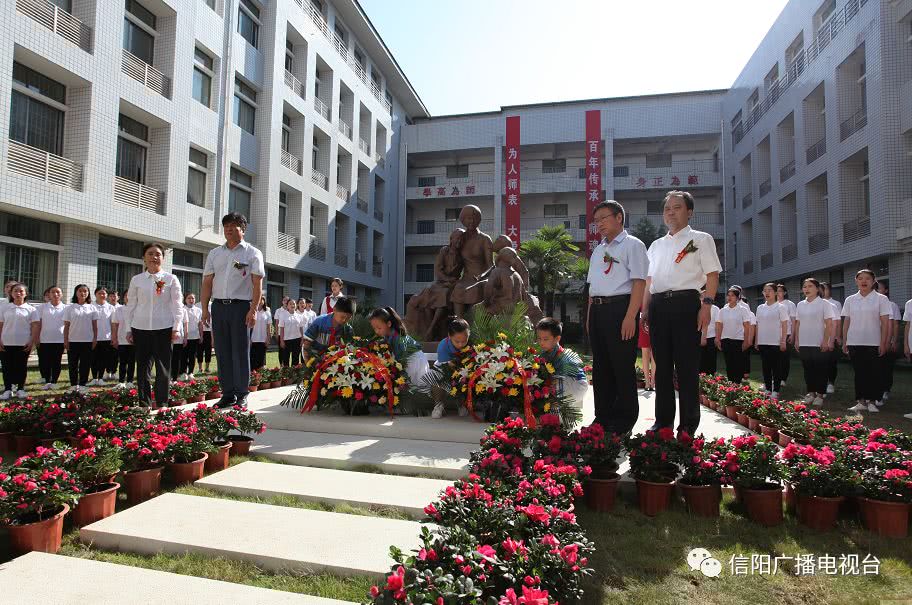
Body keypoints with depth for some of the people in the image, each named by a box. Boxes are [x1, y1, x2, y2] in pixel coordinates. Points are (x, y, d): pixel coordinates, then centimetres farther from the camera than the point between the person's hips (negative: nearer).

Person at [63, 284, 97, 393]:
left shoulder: (91, 308, 6)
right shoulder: (70, 308, 3)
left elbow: (95, 326, 7)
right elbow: (66, 326, 3)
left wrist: (95, 339, 1)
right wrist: (65, 340, -2)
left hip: (88, 341, 0)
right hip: (73, 340, 0)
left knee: (85, 364, 3)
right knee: (73, 364, 6)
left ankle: (83, 385, 10)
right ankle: (74, 385, 15)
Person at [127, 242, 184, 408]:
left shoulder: (171, 279, 3)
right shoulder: (136, 280, 9)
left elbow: (177, 304, 0)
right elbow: (131, 305, 11)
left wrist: (176, 327, -7)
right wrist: (129, 329, 9)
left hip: (164, 328, -2)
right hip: (140, 328, 2)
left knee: (163, 366, 1)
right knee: (143, 366, 6)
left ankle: (162, 403, 9)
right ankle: (144, 403, 15)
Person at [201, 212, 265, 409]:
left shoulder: (252, 253, 2)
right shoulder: (214, 253, 14)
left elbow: (257, 284, -5)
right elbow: (207, 282, 12)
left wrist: (253, 309, -14)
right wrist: (205, 308, 3)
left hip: (241, 306, -4)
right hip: (218, 306, 4)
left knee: (241, 352, -1)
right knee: (222, 352, 7)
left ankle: (242, 394, 7)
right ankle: (228, 394, 15)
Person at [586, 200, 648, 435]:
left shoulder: (632, 245, -1)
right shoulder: (598, 250, 21)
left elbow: (639, 282, -10)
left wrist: (630, 317, -19)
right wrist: (589, 317, 16)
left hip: (619, 308, -8)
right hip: (597, 310, 8)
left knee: (622, 365, -4)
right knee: (600, 365, 10)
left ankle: (624, 420, 7)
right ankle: (603, 417, 20)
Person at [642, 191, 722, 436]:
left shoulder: (701, 239, 8)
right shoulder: (656, 245, 21)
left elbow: (712, 275, 0)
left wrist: (706, 305, -12)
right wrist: (646, 310, 11)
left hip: (685, 303, -5)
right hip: (658, 306, 5)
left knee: (686, 366, -4)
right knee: (662, 366, 7)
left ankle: (689, 424, 4)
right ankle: (663, 420, 15)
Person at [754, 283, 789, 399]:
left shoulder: (780, 307, -4)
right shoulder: (760, 308, 10)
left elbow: (784, 325, -6)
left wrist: (783, 341, -12)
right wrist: (756, 340, 11)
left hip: (775, 342, -5)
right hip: (762, 342, 5)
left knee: (776, 367, 1)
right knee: (766, 367, 9)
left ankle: (776, 391, 8)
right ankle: (768, 389, 18)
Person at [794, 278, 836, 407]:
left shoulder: (824, 304, -4)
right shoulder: (800, 305, 9)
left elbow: (829, 324, -8)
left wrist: (825, 341, -14)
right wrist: (796, 340, 8)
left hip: (819, 344, -5)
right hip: (804, 343, 5)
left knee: (820, 370, 2)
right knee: (808, 369, 10)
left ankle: (820, 395, 10)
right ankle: (811, 393, 20)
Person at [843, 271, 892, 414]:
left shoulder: (881, 299, 0)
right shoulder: (850, 300, 8)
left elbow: (885, 323, -3)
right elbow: (846, 322, 10)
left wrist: (883, 343, -9)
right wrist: (844, 342, 8)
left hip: (874, 343, -2)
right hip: (854, 343, 3)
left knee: (874, 373, 2)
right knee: (859, 373, 7)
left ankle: (872, 401, 12)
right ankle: (861, 401, 14)